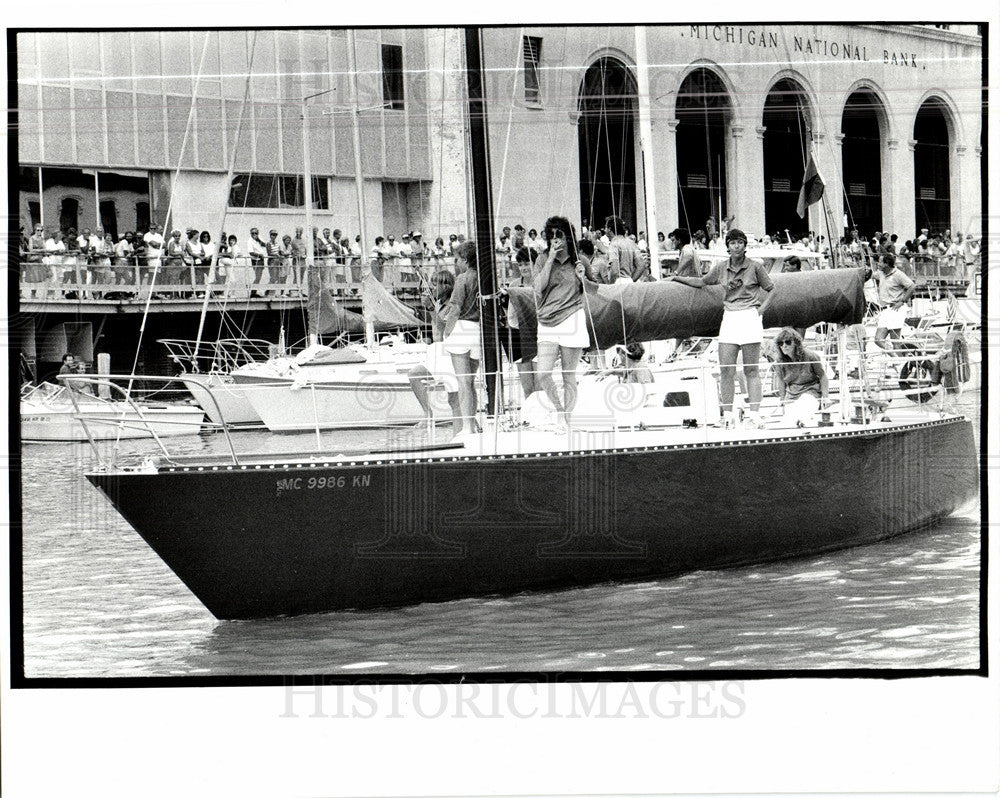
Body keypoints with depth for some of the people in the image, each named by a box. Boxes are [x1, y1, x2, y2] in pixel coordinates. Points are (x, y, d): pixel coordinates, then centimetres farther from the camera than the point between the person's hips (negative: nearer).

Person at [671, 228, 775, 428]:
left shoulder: (755, 267, -1)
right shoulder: (721, 268, 8)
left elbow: (770, 290, 8)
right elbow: (702, 282, 23)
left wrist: (761, 309, -4)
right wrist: (677, 278, 18)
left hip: (750, 316, -4)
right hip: (729, 318, 4)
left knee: (751, 370, -2)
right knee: (726, 370, -3)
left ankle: (754, 414, -1)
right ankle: (727, 414, 2)